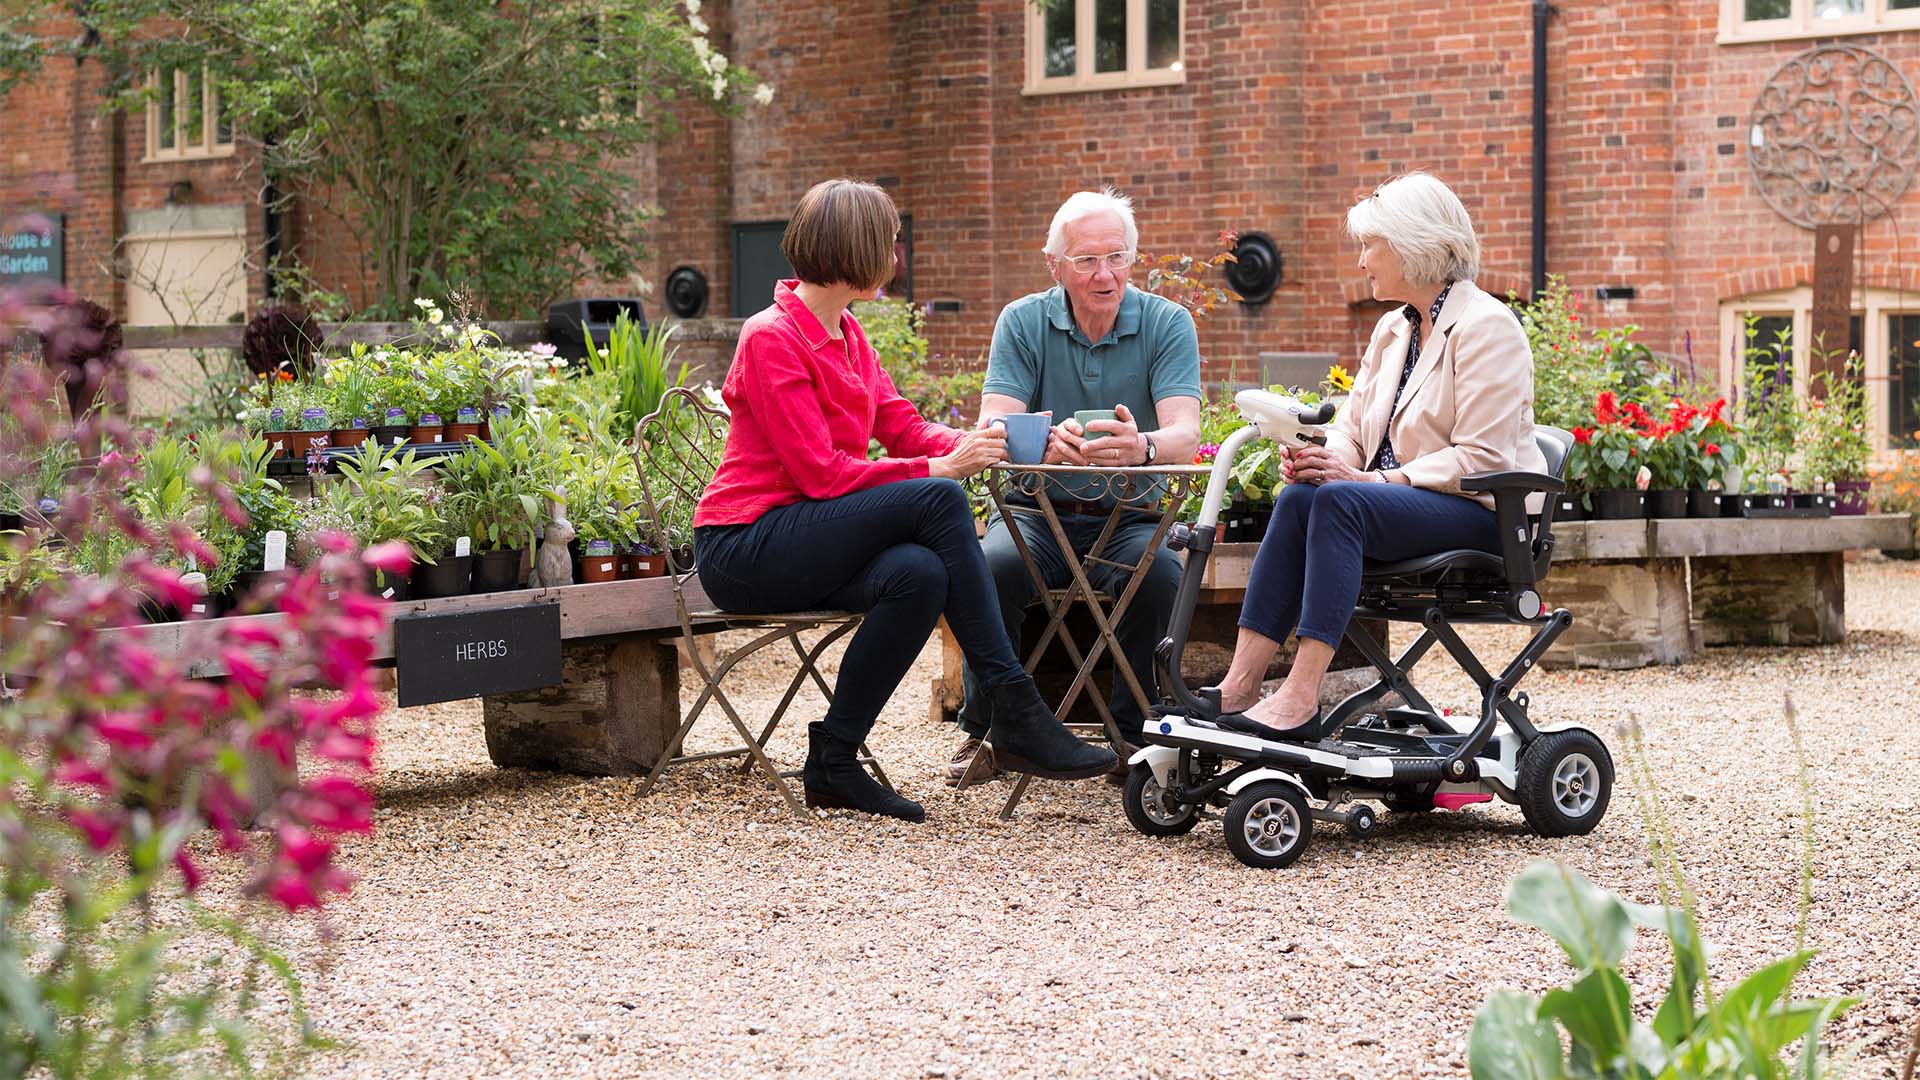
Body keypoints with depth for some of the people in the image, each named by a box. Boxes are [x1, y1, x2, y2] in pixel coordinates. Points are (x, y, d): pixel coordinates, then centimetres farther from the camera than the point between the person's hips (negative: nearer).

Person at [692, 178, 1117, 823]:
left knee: (920, 572, -25)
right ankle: (1015, 711, -21)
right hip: (743, 547, -8)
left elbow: (905, 429, 9)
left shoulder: (846, 336, 14)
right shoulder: (772, 338, -14)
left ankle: (834, 760, -15)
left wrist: (979, 444, -9)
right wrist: (938, 468, -19)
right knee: (938, 500, -24)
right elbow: (821, 473, -19)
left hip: (801, 541, 8)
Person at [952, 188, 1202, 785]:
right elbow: (992, 429, -14)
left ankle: (1131, 734, -12)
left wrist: (1141, 445, -43)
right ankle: (985, 730, -10)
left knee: (1161, 574, -32)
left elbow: (1185, 434, -17)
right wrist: (1043, 441, -39)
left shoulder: (1167, 323, -3)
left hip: (1127, 518, 0)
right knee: (992, 566, -31)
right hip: (1035, 513, 0)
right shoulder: (1023, 322, -1)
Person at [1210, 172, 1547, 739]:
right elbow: (1352, 425, 15)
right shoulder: (1392, 330, 17)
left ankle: (1300, 700, -37)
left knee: (1339, 500, -31)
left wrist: (1371, 478, -22)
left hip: (1481, 511, -8)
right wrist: (1324, 456, -10)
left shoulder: (1484, 326, -11)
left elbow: (1482, 459, -18)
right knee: (1298, 497, -20)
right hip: (1401, 501, 8)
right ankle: (1239, 686, -29)